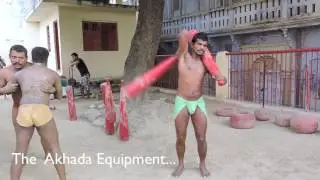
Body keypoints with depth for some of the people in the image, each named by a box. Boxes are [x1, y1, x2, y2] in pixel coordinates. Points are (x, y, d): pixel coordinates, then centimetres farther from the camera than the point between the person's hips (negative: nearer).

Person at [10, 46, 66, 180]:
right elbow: (59, 96, 32)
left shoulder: (19, 73, 21)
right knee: (55, 147, 16)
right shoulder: (53, 74, 18)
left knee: (20, 151, 18)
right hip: (42, 112, -1)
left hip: (23, 113, 2)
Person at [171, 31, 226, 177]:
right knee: (180, 138, 7)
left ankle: (202, 165, 28)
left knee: (201, 138, 5)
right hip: (182, 102, -2)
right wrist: (191, 36, 3)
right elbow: (183, 35, -18)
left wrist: (220, 78, -14)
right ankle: (181, 164, 29)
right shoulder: (183, 56, -4)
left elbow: (220, 77, 9)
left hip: (199, 103, 2)